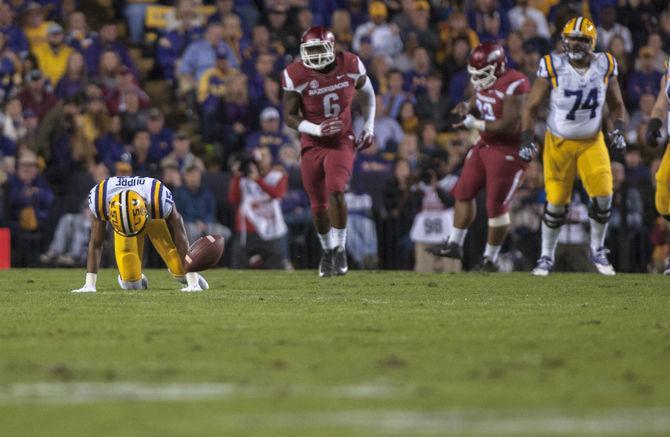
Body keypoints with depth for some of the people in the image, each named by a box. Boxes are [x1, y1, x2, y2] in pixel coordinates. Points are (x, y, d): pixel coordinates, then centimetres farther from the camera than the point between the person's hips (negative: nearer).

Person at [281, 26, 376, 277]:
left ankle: (340, 249, -9)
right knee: (318, 205, 6)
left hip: (341, 143, -1)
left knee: (335, 191, -23)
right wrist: (317, 129, -24)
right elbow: (289, 117, -9)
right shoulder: (296, 75, -13)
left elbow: (366, 93, 13)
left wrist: (369, 127, 11)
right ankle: (327, 251, 31)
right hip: (312, 145, 1)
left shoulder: (350, 65, -8)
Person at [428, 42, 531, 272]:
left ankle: (491, 258, 8)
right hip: (486, 145, 9)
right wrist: (467, 106, 2)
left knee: (496, 204, -4)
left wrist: (474, 124, -21)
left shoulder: (514, 85, -24)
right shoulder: (485, 81, 4)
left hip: (509, 149, -9)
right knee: (464, 191, 13)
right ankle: (455, 244, 27)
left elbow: (509, 126, -27)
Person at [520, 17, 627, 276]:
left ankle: (597, 250, 10)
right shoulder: (553, 67, -15)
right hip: (559, 143, -2)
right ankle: (546, 256, 21)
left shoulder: (605, 66, -7)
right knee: (556, 203, 1)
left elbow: (616, 105, 8)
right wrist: (526, 139, -17)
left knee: (603, 196, -13)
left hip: (592, 142, 2)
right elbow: (532, 108, -7)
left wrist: (618, 129, -9)